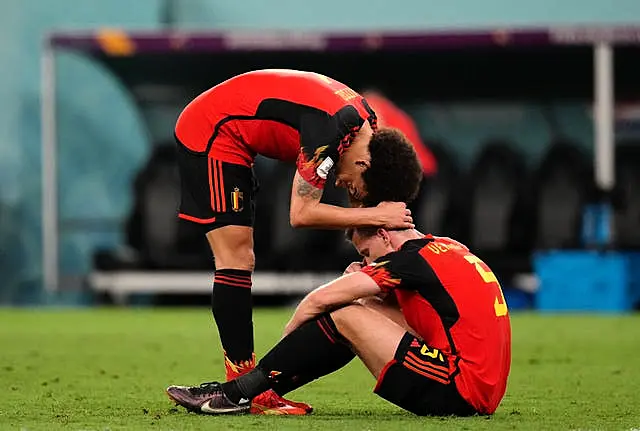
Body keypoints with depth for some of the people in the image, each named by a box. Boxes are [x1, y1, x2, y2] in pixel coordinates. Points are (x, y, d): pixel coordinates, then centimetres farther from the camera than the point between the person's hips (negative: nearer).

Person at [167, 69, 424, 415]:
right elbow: (301, 214, -28)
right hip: (210, 134, -10)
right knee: (236, 262, -13)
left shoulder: (365, 122, -2)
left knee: (239, 262, 9)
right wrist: (376, 216, -25)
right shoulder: (330, 130, -30)